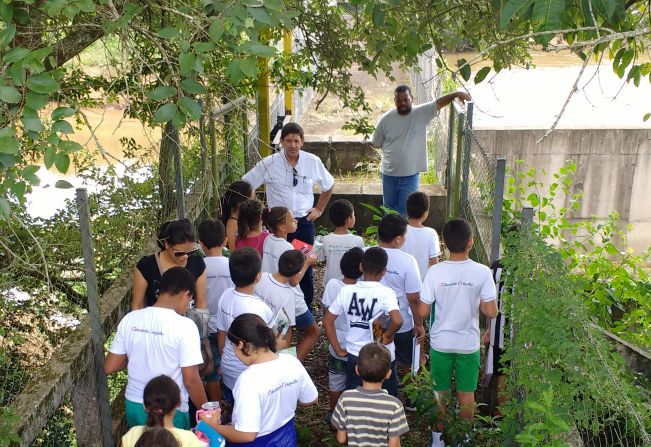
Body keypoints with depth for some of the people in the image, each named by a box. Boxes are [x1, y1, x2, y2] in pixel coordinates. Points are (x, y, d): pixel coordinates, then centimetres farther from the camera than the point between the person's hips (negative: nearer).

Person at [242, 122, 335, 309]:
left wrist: (319, 209, 10)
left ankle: (306, 308, 29)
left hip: (304, 222, 2)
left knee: (306, 266, 11)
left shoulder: (313, 162, -4)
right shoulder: (269, 164, -10)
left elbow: (329, 185, 14)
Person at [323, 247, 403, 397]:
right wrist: (388, 335, -15)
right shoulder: (386, 293, -19)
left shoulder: (346, 291, -9)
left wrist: (339, 350, 1)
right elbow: (397, 320, -35)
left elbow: (327, 321, -5)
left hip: (354, 357, 3)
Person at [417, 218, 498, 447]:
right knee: (467, 394, 19)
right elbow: (491, 312, -13)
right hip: (469, 344, 0)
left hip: (441, 343, 0)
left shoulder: (435, 271, -16)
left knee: (440, 393, 17)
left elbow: (422, 311, -13)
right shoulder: (482, 272, -16)